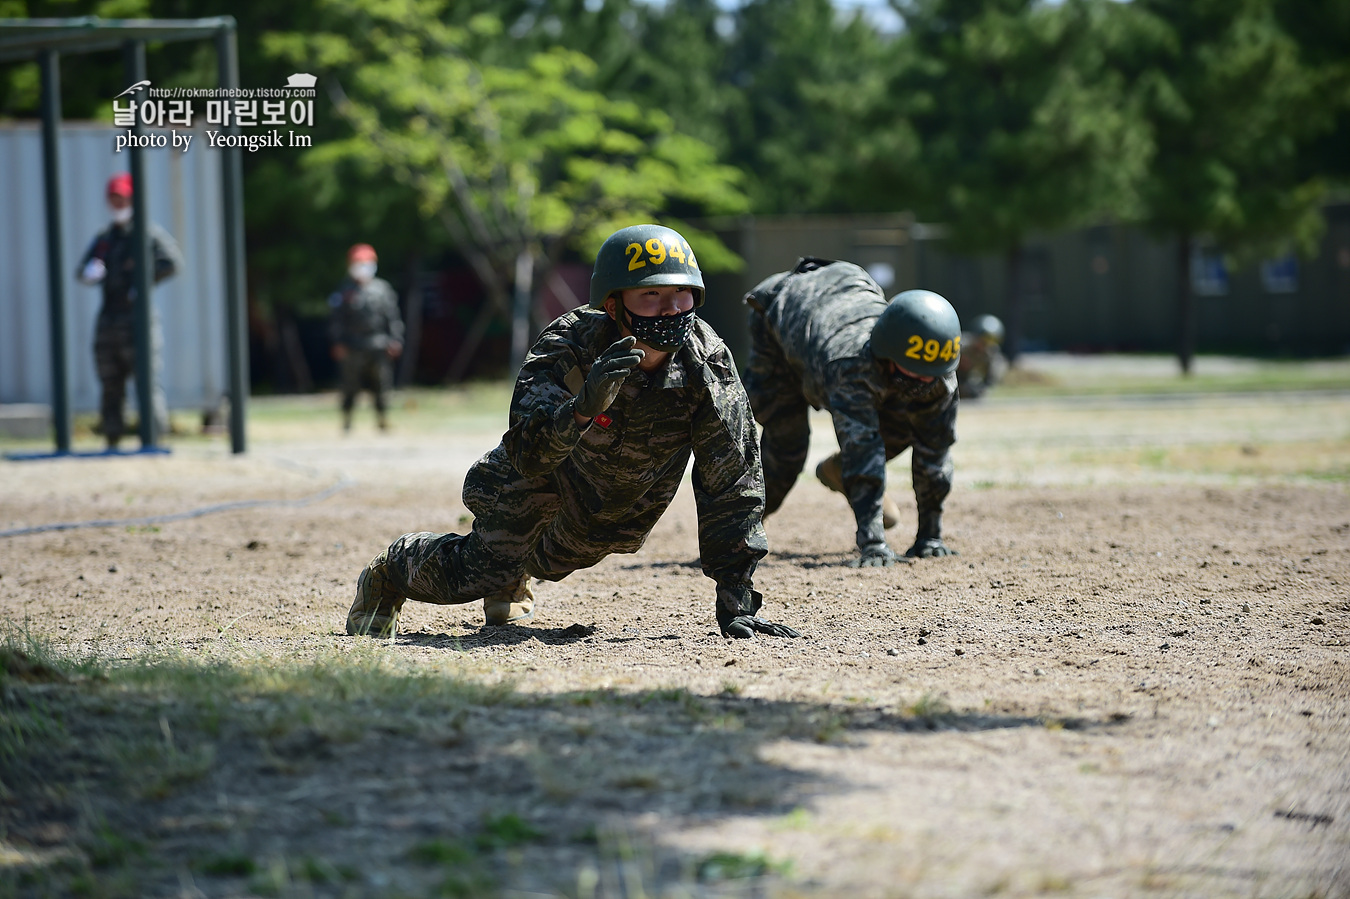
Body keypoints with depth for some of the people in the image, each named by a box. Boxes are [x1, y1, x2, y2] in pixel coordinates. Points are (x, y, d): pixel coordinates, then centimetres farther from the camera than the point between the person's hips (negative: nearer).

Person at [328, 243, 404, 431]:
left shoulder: (382, 288, 8)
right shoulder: (344, 291, 3)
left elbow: (392, 315, 9)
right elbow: (336, 318, 3)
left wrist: (395, 339, 1)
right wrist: (338, 343, -5)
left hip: (379, 345, 2)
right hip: (353, 347, -2)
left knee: (382, 387, 1)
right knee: (350, 387, 0)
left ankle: (383, 420, 11)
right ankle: (346, 421, 10)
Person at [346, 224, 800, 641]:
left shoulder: (709, 362, -31)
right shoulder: (568, 347, -38)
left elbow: (733, 481, -25)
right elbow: (526, 455, -47)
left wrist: (736, 601, -27)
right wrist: (584, 407, -68)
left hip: (627, 501, 3)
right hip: (545, 471, -3)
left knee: (554, 562, 20)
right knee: (484, 570, -13)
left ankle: (516, 572, 58)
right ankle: (392, 570, 19)